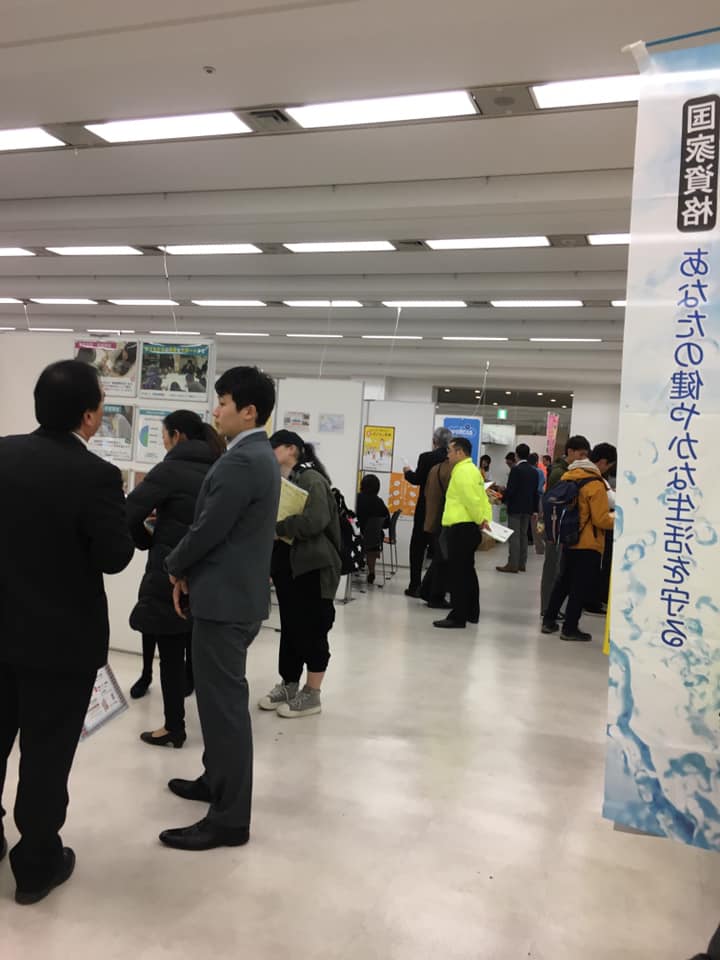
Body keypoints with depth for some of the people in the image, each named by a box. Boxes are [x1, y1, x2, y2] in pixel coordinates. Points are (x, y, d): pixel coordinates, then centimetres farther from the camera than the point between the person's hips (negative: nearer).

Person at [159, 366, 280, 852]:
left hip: (225, 596, -10)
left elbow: (208, 529, -20)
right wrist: (191, 572, 8)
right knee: (220, 696, 21)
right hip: (237, 590, 10)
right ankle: (218, 779, 37)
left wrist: (175, 568, 0)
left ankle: (230, 818, 7)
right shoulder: (259, 455, 12)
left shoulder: (241, 461, -20)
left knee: (224, 702, -3)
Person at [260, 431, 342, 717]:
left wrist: (275, 525, -21)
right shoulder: (280, 480, 15)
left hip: (311, 566, -9)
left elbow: (315, 521, -26)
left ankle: (312, 694, 9)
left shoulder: (312, 480, -12)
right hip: (285, 564, 9)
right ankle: (288, 685, 25)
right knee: (289, 627, 15)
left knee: (311, 629, -1)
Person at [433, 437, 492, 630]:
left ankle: (458, 617, -4)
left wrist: (481, 520, -9)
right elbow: (482, 498, 15)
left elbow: (472, 500, -21)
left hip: (460, 528, -10)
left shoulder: (462, 472, -14)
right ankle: (471, 613, 25)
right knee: (467, 571, 17)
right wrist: (485, 519, 6)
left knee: (458, 573, -7)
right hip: (469, 528, 10)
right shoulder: (472, 470, 18)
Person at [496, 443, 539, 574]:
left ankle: (513, 564, -6)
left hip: (515, 507, -7)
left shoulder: (516, 469, -14)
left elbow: (510, 490, -18)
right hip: (527, 508, 7)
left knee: (514, 536, -5)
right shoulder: (534, 471, 8)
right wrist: (534, 508, 17)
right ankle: (522, 564, 14)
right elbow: (535, 492, 11)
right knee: (523, 535, 11)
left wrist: (502, 499, -1)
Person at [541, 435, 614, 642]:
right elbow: (601, 520, -18)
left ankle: (549, 620, 25)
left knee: (563, 581, 19)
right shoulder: (595, 483, -17)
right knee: (581, 586, 4)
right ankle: (570, 628, 10)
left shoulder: (567, 477, 1)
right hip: (589, 544, -6)